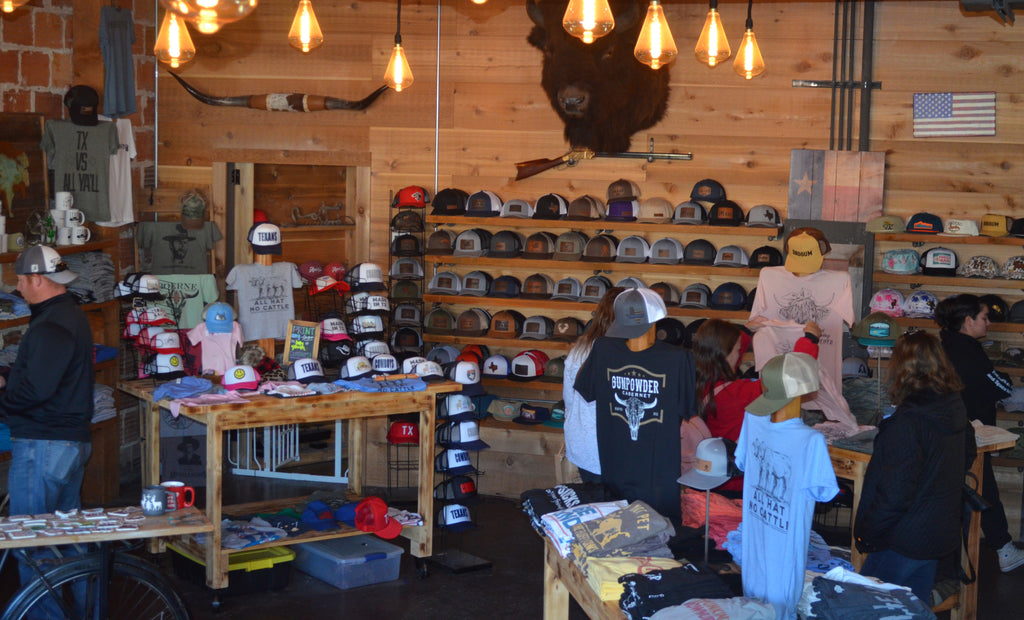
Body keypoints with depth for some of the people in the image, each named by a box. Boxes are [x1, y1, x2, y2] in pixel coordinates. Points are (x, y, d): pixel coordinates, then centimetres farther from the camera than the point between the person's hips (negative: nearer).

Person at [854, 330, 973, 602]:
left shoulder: (907, 422, -24)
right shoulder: (955, 409, 2)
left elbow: (896, 491, -24)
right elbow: (967, 454, 20)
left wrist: (867, 533, -14)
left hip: (902, 544, -8)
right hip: (940, 535, 8)